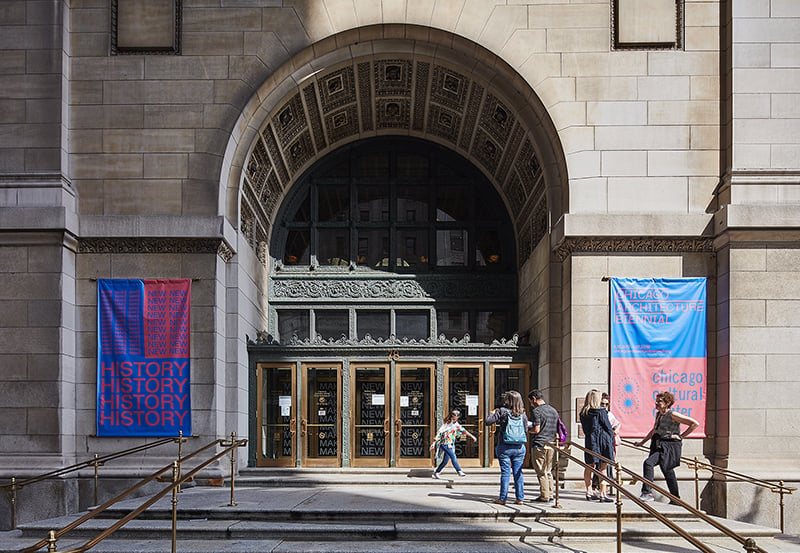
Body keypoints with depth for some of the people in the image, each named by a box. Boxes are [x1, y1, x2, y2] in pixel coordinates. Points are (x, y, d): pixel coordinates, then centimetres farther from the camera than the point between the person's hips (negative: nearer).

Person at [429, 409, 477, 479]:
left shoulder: (456, 424, 9)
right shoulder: (446, 425, -10)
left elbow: (463, 430, 21)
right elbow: (439, 433, -10)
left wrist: (472, 436, 22)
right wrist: (434, 443, -14)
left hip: (451, 445, 7)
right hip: (445, 443, -7)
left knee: (445, 461, 5)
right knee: (453, 456, -24)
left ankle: (436, 473, 17)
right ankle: (459, 471, -27)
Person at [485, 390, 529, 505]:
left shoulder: (502, 411, -10)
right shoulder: (522, 414, 0)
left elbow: (488, 422, -10)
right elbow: (526, 429, 10)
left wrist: (492, 413, 9)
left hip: (504, 447, -3)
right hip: (519, 447, 3)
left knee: (505, 472, 2)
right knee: (518, 473, 9)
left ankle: (502, 498, 4)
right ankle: (520, 498, 12)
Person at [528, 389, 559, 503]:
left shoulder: (536, 411, -11)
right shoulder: (554, 411, 12)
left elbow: (536, 430, -16)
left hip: (539, 445, -7)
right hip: (551, 445, 7)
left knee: (541, 472, -1)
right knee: (548, 471, 15)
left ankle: (544, 496, 0)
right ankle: (550, 494, 17)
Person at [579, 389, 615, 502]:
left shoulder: (583, 414, 5)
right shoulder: (601, 412, -11)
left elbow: (585, 429, 12)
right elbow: (608, 428, -5)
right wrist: (611, 439, 9)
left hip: (589, 441, 5)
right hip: (602, 441, -5)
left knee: (589, 467, 12)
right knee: (602, 469, -1)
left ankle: (589, 492, 18)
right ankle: (603, 494, -2)